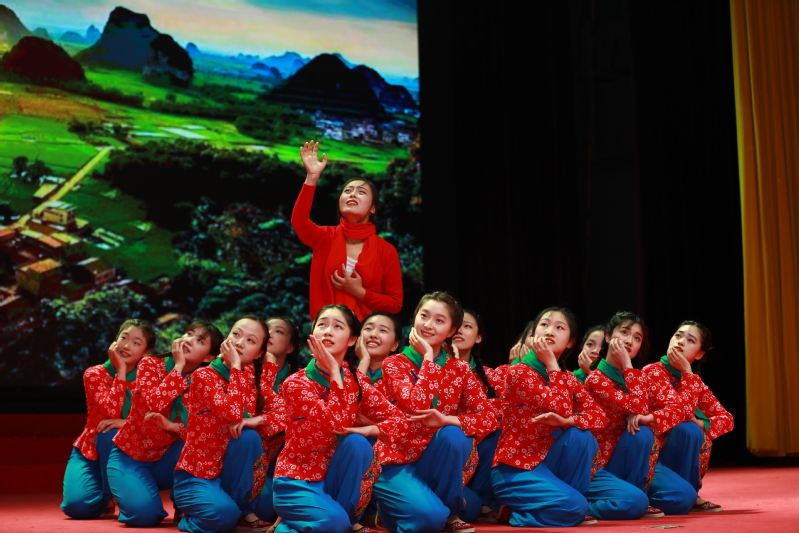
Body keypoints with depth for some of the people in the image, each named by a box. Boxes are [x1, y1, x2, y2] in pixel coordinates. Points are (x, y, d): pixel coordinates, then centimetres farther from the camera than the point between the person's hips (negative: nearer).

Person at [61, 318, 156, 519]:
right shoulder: (95, 374, -10)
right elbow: (111, 411, -26)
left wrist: (127, 423, -33)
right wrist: (121, 370, -24)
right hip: (90, 453, -1)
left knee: (111, 432, -33)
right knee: (77, 506, -26)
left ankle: (114, 496, -14)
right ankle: (106, 498, 9)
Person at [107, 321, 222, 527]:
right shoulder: (150, 364, -11)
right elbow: (155, 404, -32)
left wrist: (171, 426, -33)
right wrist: (178, 366, -26)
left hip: (166, 460, 2)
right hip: (130, 456, -2)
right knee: (145, 514, -28)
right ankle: (134, 496, 9)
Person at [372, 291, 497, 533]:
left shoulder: (460, 369, 4)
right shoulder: (395, 364, -6)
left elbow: (488, 418, -5)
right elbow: (416, 406, -25)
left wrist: (447, 420, -22)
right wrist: (428, 357, -18)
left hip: (437, 463, 4)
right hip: (398, 461, -4)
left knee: (454, 435, -29)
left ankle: (451, 513, -9)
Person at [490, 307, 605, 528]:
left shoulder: (568, 379, 10)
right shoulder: (518, 372, -13)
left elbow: (599, 417, -5)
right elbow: (560, 407, -23)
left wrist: (567, 421, -24)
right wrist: (551, 364, -18)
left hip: (546, 462, 7)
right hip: (514, 469, -7)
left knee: (580, 436, -19)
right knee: (574, 509, -24)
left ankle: (570, 503, -4)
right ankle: (513, 512, -1)